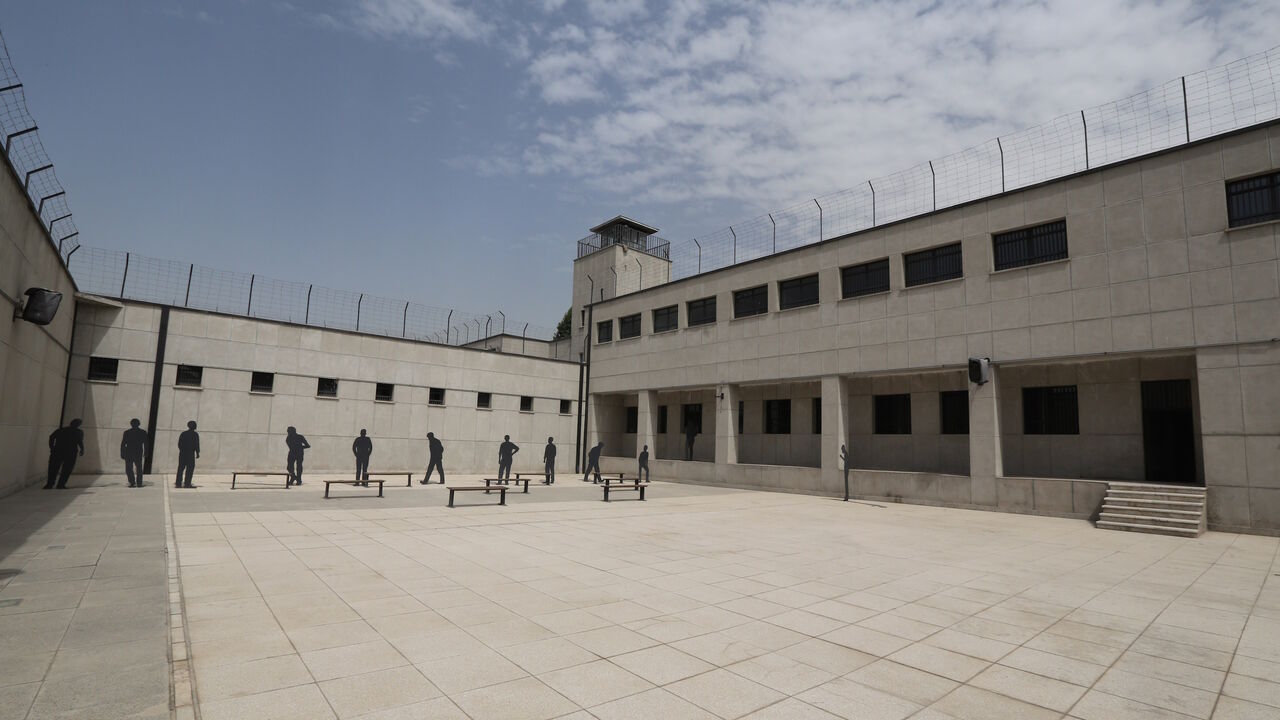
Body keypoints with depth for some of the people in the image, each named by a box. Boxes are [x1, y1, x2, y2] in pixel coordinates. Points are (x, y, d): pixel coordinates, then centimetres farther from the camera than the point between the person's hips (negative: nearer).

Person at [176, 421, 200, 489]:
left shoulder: (183, 434, 10)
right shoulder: (195, 434, -6)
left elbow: (179, 444, 12)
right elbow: (197, 445, -8)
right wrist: (197, 453, -1)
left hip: (182, 453, 6)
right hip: (191, 453, -6)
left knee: (181, 468, 10)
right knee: (190, 468, -2)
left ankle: (178, 483, 9)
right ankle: (187, 483, -5)